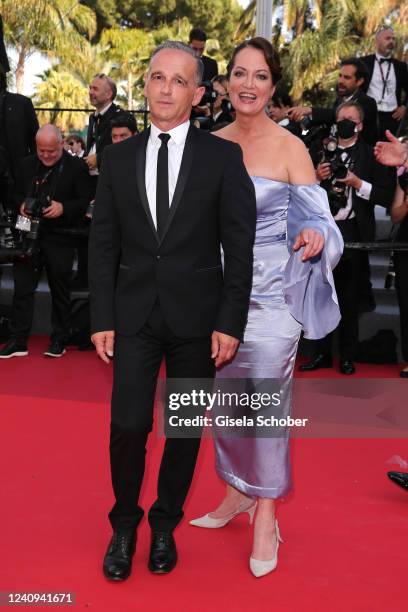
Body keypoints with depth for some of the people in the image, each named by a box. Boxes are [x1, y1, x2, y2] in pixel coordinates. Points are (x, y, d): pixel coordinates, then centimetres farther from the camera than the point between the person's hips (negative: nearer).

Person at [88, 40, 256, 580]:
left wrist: (230, 321, -8)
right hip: (134, 313, 1)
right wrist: (102, 318, -1)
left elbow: (239, 247, -3)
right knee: (128, 425, -3)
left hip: (197, 313, -1)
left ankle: (166, 522, 30)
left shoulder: (224, 156, -2)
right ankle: (124, 523, 22)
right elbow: (103, 244, 5)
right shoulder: (119, 157, 6)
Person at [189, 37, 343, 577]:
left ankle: (266, 512, 15)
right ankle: (238, 492, 32)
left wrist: (313, 238, -29)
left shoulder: (290, 147, -7)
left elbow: (317, 220, -7)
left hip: (270, 294, -5)